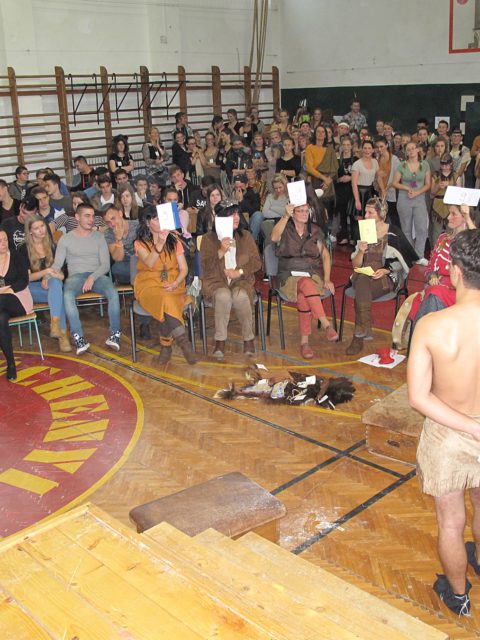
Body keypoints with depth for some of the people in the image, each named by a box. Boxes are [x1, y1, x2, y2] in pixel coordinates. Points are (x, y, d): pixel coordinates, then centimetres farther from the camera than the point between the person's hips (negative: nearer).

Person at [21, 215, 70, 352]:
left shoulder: (51, 245, 11)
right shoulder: (24, 249, -2)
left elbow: (58, 271, 12)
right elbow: (27, 277, -7)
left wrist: (48, 277, -11)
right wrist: (45, 272, -25)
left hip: (50, 283, 3)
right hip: (33, 289, -3)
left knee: (55, 282, -35)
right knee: (58, 293, -34)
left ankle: (55, 325, -45)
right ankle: (62, 334, -42)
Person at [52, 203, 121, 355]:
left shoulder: (99, 237, 11)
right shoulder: (65, 239, 9)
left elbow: (105, 265, 4)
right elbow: (57, 264, 4)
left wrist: (92, 277, -15)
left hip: (97, 275, 1)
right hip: (75, 276, -1)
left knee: (113, 292, -32)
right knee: (67, 295, -35)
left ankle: (115, 335, -20)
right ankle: (79, 339, -31)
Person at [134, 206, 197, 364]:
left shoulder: (174, 241, 12)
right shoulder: (140, 243, 5)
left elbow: (184, 269, 7)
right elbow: (149, 264, -16)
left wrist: (175, 284, -11)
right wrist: (160, 244, -29)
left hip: (173, 285, 2)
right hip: (149, 286, -2)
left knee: (167, 306, -33)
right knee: (167, 301, -35)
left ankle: (166, 346, -21)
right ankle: (183, 341, -35)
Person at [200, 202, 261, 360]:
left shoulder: (246, 236, 11)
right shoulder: (209, 238, 4)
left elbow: (257, 262, 8)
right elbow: (206, 267, -5)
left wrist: (239, 271, -9)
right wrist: (221, 251, -20)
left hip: (241, 281, 1)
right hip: (216, 282, -1)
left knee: (240, 297, -34)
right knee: (224, 296, -36)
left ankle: (249, 339, -16)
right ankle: (220, 341, -25)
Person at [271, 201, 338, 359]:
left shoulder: (315, 230, 15)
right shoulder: (285, 229, 6)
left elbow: (325, 255, 12)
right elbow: (274, 237, -18)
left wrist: (327, 279, 0)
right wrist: (286, 216, -26)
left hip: (313, 274, 2)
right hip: (290, 276, -2)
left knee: (303, 295, -33)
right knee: (306, 284, -38)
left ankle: (304, 341, -30)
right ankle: (326, 324, -39)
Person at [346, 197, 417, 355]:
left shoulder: (393, 233, 2)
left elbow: (403, 261, 1)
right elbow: (355, 265, 11)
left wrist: (385, 270, -15)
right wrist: (361, 251, -9)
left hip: (386, 278, -4)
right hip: (363, 276, 4)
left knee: (362, 283, -34)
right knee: (361, 281, -33)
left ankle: (359, 337, -36)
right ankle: (364, 330, -36)